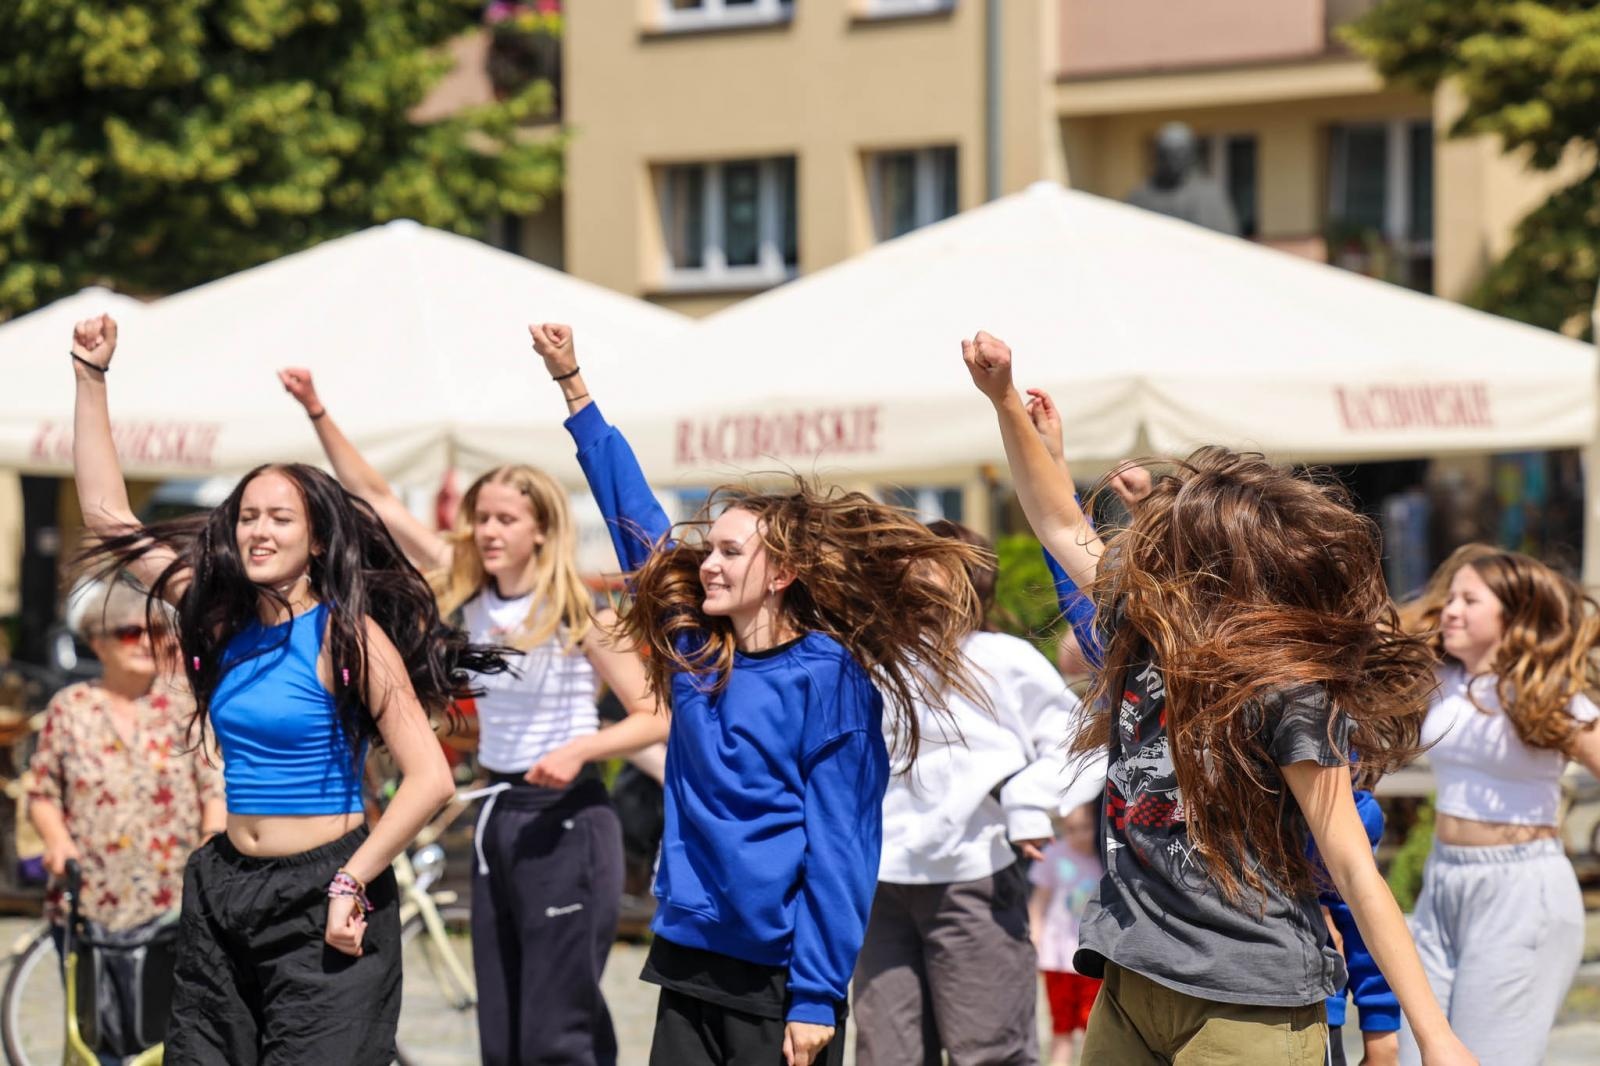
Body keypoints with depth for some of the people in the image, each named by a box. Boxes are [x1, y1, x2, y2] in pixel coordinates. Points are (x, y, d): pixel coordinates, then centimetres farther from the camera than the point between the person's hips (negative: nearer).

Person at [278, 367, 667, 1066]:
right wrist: (317, 413, -2)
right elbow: (376, 500, 4)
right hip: (497, 816, 7)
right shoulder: (470, 594, 4)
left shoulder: (578, 613, -11)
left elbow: (655, 717, -11)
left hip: (564, 818, -7)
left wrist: (580, 749, -26)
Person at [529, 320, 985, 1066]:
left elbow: (834, 844, -11)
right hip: (690, 960, 6)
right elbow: (634, 516, 14)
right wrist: (572, 387, 15)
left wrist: (816, 997, -15)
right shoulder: (692, 652, 8)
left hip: (782, 975, -6)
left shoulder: (827, 674, -8)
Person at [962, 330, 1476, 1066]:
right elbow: (1063, 526, 21)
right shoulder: (1142, 629, 4)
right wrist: (1003, 399, 15)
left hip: (1249, 1006, -7)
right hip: (1132, 979, 7)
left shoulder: (1288, 692, -16)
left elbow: (1355, 873, -15)